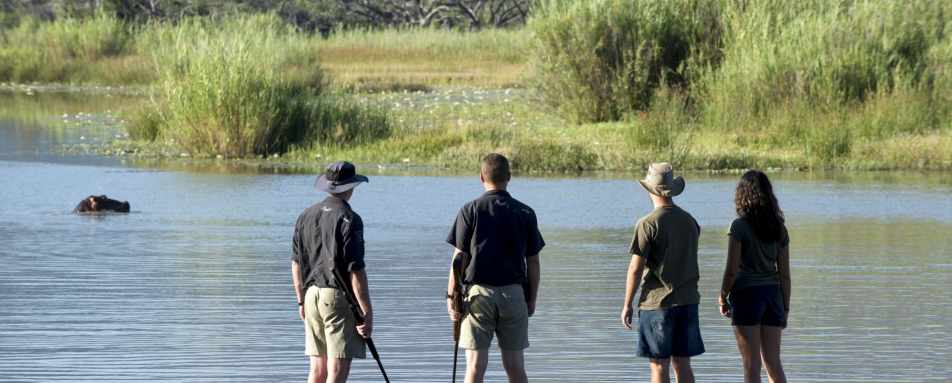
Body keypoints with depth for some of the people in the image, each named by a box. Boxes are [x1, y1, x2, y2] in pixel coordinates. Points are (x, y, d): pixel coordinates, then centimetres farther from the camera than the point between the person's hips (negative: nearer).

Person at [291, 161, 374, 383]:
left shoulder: (306, 216, 11)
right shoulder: (348, 219, -11)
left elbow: (296, 263, 15)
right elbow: (356, 270, -15)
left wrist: (301, 301, 25)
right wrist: (367, 312, -12)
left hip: (312, 294, 7)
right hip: (339, 298, -7)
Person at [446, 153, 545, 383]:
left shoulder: (470, 211, -4)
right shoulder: (525, 213, 4)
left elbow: (459, 258, -6)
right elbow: (533, 262, 6)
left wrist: (451, 296, 0)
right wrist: (531, 300, 14)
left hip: (479, 293, -2)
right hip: (514, 293, 2)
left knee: (475, 364, -2)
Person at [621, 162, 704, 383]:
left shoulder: (648, 224, -12)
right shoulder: (690, 221, 8)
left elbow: (636, 268, -12)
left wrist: (627, 305, -4)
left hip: (657, 302, -6)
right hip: (688, 300, 6)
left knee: (659, 365, -2)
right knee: (682, 364, 9)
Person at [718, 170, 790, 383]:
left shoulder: (740, 226, -10)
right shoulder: (778, 228, 5)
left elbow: (732, 270, -12)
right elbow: (784, 273, 7)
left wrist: (723, 298, 2)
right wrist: (785, 307, 13)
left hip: (747, 293, -5)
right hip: (772, 293, 5)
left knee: (752, 365, 0)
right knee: (773, 362, 10)